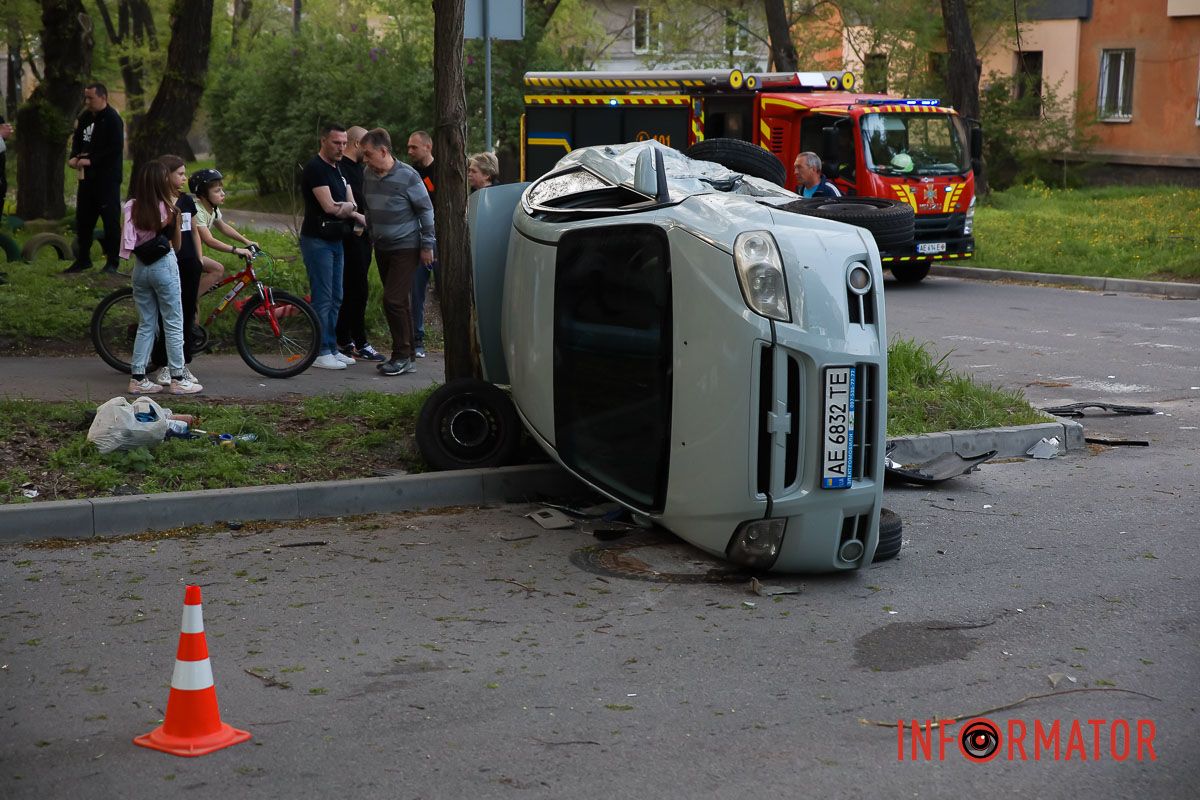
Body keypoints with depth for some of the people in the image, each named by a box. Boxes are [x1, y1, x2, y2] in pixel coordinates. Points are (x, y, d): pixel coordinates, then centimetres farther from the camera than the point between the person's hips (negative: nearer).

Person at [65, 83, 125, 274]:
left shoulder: (112, 119, -12)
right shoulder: (85, 117, 11)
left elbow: (116, 149, -19)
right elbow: (78, 139, 22)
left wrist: (91, 160, -20)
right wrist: (74, 156, 2)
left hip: (107, 179, -8)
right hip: (87, 177, 8)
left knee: (111, 220, -4)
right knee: (83, 219, 13)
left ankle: (112, 262, 2)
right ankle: (83, 259, 24)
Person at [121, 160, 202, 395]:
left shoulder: (132, 207, -3)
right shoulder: (169, 208, -11)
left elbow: (126, 243, -2)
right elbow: (177, 245, -2)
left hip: (140, 267, 4)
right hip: (164, 265, -4)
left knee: (146, 324, 13)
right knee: (174, 324, 5)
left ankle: (138, 378, 11)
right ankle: (177, 379, 7)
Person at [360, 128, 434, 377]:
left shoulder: (407, 176, -14)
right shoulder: (368, 175, 5)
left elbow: (426, 210, -8)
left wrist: (427, 246, -8)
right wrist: (372, 235, 21)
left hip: (406, 248, -7)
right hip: (382, 248, 7)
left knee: (394, 300, -14)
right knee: (399, 302, 11)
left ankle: (402, 356, -6)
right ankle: (407, 355, 18)